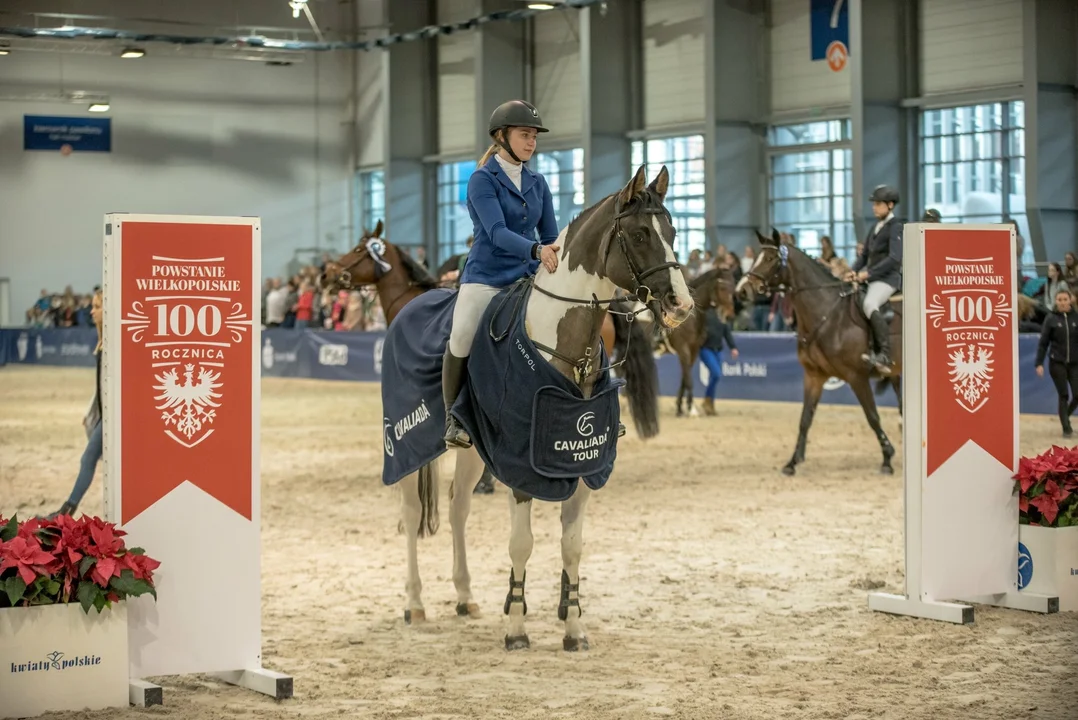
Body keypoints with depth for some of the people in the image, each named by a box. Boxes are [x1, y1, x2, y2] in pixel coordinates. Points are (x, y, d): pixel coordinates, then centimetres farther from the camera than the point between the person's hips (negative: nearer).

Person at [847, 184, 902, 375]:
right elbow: (865, 254, 21)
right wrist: (854, 270, 1)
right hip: (872, 279, 10)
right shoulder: (875, 228, 17)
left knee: (869, 304, -35)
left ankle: (885, 356, -41)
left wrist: (868, 273, -21)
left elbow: (894, 259, -19)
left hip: (888, 278, -10)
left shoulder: (896, 227, -9)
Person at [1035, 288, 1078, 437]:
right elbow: (1043, 343, -1)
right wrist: (1039, 363, -7)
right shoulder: (1051, 318, -2)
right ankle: (1066, 428, 7)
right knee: (1063, 396, -1)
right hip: (1057, 363, -2)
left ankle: (1066, 415, 26)